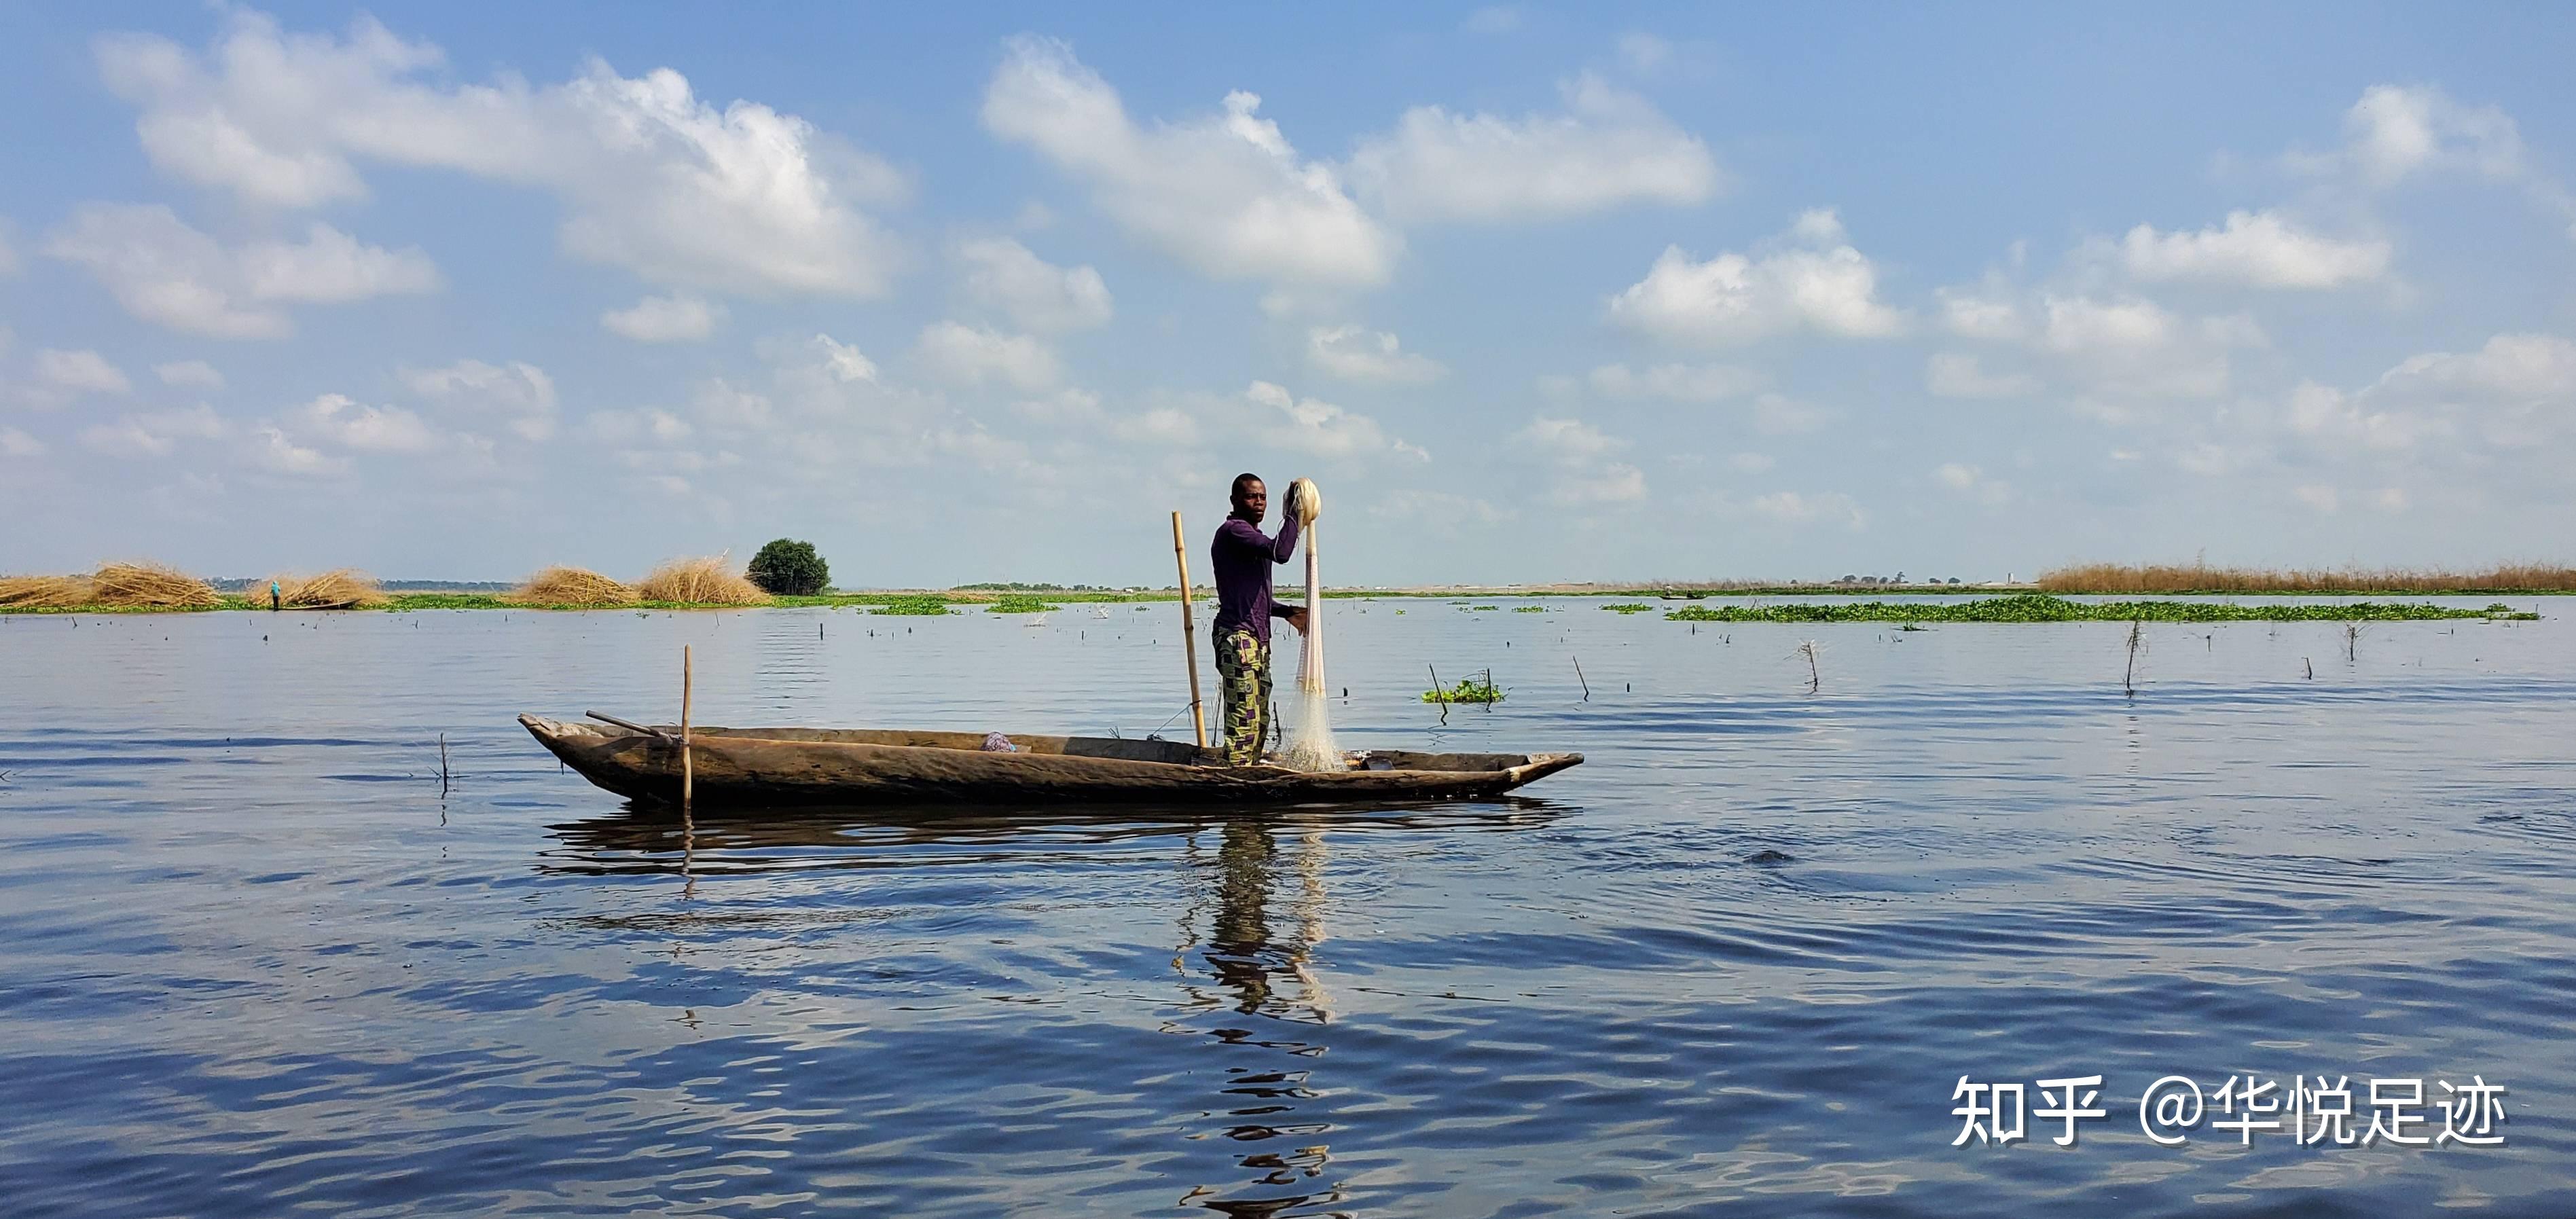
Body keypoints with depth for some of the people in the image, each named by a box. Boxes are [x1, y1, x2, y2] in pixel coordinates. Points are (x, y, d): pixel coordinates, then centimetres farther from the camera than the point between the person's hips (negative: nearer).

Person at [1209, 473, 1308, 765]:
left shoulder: (1253, 536, 22)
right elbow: (1280, 552, -26)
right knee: (1243, 720, -13)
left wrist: (1287, 612, 20)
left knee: (1260, 720, 12)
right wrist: (1292, 514, -15)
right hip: (1238, 637, -11)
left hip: (1258, 638, 11)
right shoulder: (1233, 531, -10)